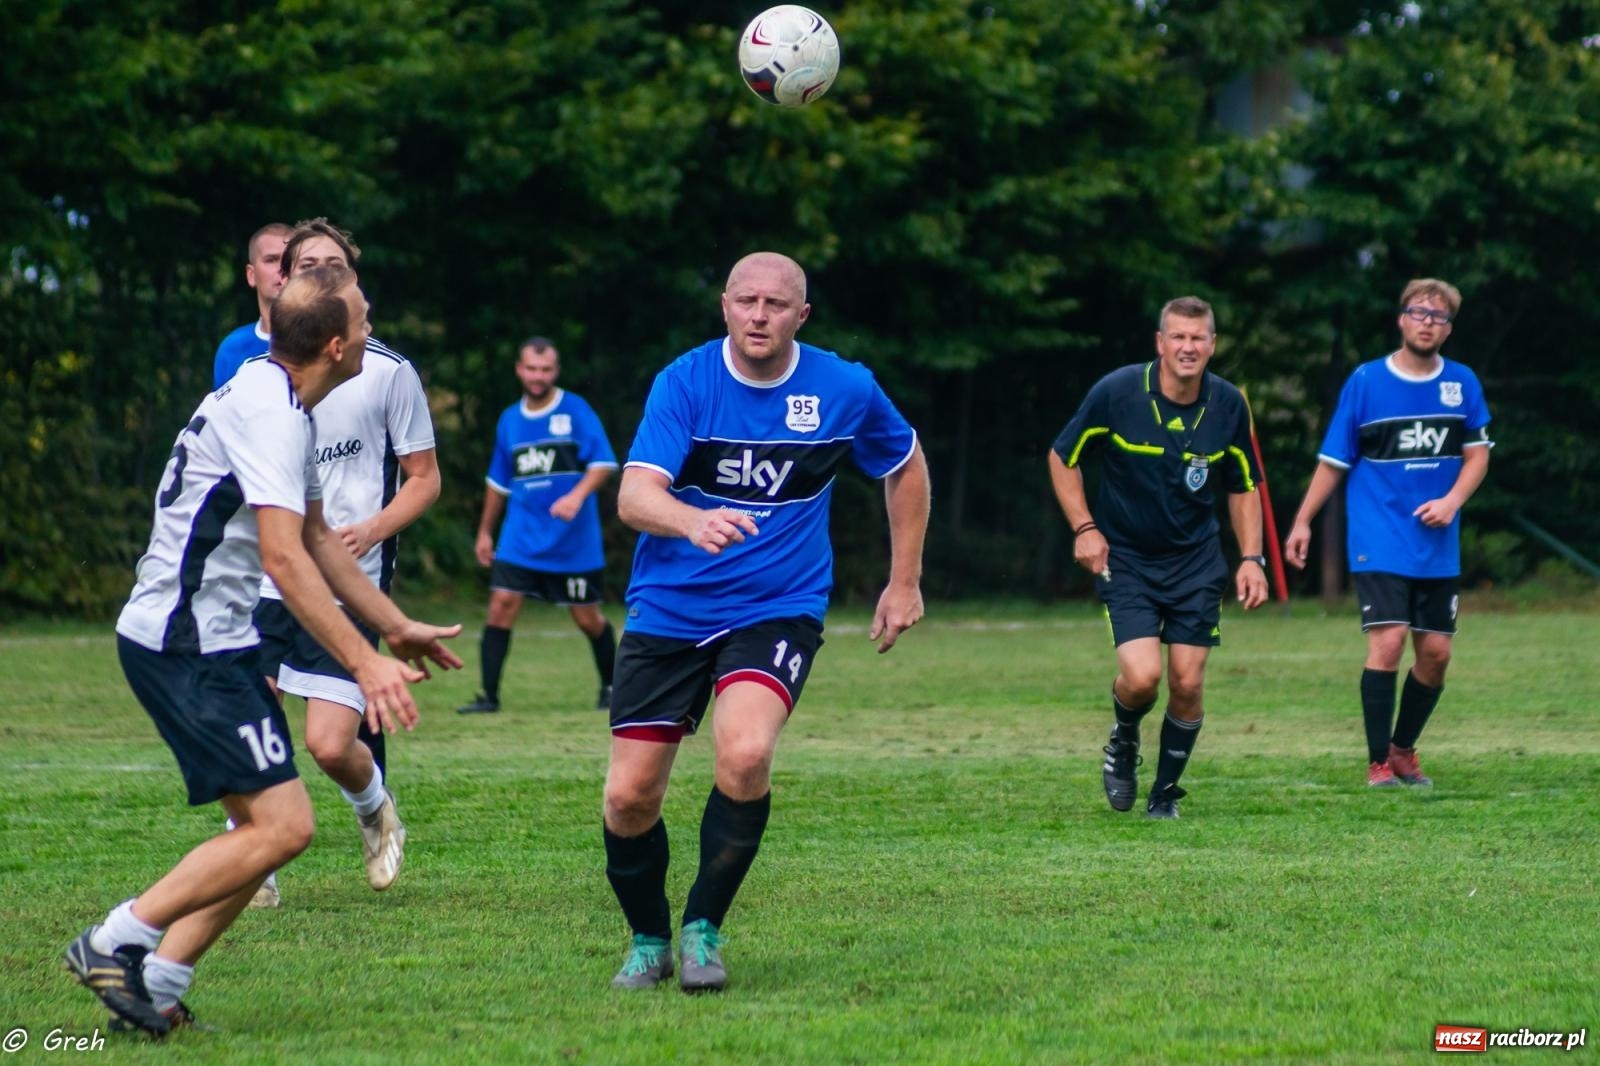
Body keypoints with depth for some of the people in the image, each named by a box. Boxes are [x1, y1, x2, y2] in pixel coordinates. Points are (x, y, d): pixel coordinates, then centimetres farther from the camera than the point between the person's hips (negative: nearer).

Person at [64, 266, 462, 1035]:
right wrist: (365, 663, -26)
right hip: (186, 645, -10)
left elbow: (316, 537, 27)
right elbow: (283, 558, -25)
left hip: (208, 642, 10)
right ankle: (114, 943, -9)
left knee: (264, 826, 9)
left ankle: (156, 984, 7)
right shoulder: (271, 413, -18)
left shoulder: (279, 404, 15)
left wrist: (396, 627, 30)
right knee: (284, 825, -13)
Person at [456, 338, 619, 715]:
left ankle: (610, 689, 27)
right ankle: (489, 696, -5)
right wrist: (485, 532, 23)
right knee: (501, 604, -10)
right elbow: (498, 481, 21)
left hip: (574, 542, -3)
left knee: (588, 617, 5)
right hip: (521, 538, 3)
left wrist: (577, 495, -30)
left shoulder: (576, 411, -5)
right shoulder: (510, 420, 10)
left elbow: (603, 463, -13)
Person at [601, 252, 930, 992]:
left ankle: (704, 931, -9)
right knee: (629, 798, -3)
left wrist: (905, 582, 14)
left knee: (744, 753, -28)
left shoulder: (845, 390, -5)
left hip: (777, 610, -1)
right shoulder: (685, 383, -10)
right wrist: (694, 522, -44)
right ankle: (648, 942, 24)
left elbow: (906, 467, 15)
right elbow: (634, 494, -23)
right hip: (669, 611, 1)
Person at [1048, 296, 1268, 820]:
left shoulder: (1229, 405, -5)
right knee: (1141, 676, -18)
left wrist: (1251, 558, 0)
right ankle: (1123, 742, 17)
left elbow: (1243, 487, 9)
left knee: (1187, 684, -4)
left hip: (1197, 561, 2)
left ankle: (1165, 792, 19)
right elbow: (1062, 457, 0)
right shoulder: (1116, 392, -13)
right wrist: (1084, 528, -8)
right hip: (1125, 559, -2)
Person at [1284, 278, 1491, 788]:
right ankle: (1378, 764, -8)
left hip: (1438, 547, 4)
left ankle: (1403, 750, 25)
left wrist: (1451, 501, -9)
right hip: (1379, 543, -4)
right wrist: (1302, 522, 3)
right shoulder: (1365, 381, -3)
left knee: (1436, 651, 5)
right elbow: (1333, 461, 3)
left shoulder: (1463, 383, 4)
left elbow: (1477, 454, 9)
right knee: (1388, 641, -16)